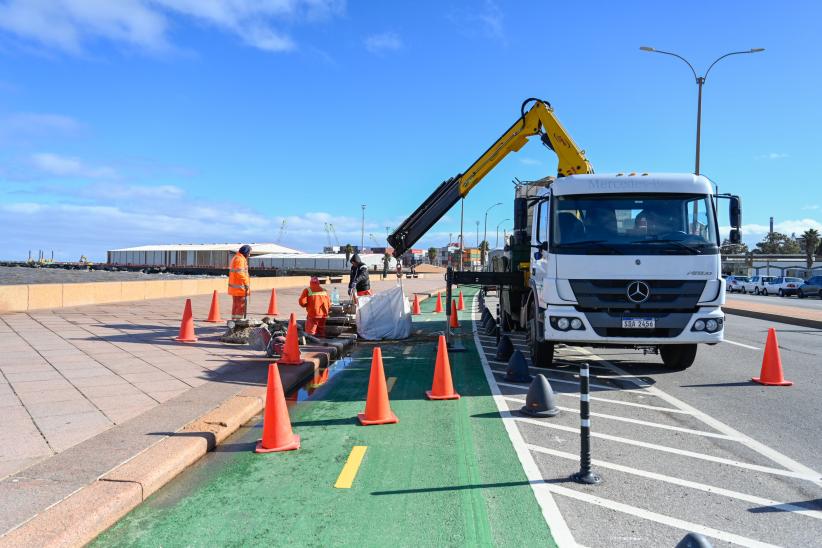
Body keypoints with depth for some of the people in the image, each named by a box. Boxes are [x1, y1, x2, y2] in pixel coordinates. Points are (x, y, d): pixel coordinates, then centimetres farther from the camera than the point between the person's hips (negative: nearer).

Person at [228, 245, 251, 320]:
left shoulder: (235, 258, 19)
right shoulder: (240, 259, -14)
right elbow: (240, 273, -22)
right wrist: (246, 283, -18)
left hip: (234, 287, 11)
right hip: (240, 286, -10)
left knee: (236, 304, 15)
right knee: (242, 304, -8)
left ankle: (233, 319, 19)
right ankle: (239, 319, -9)